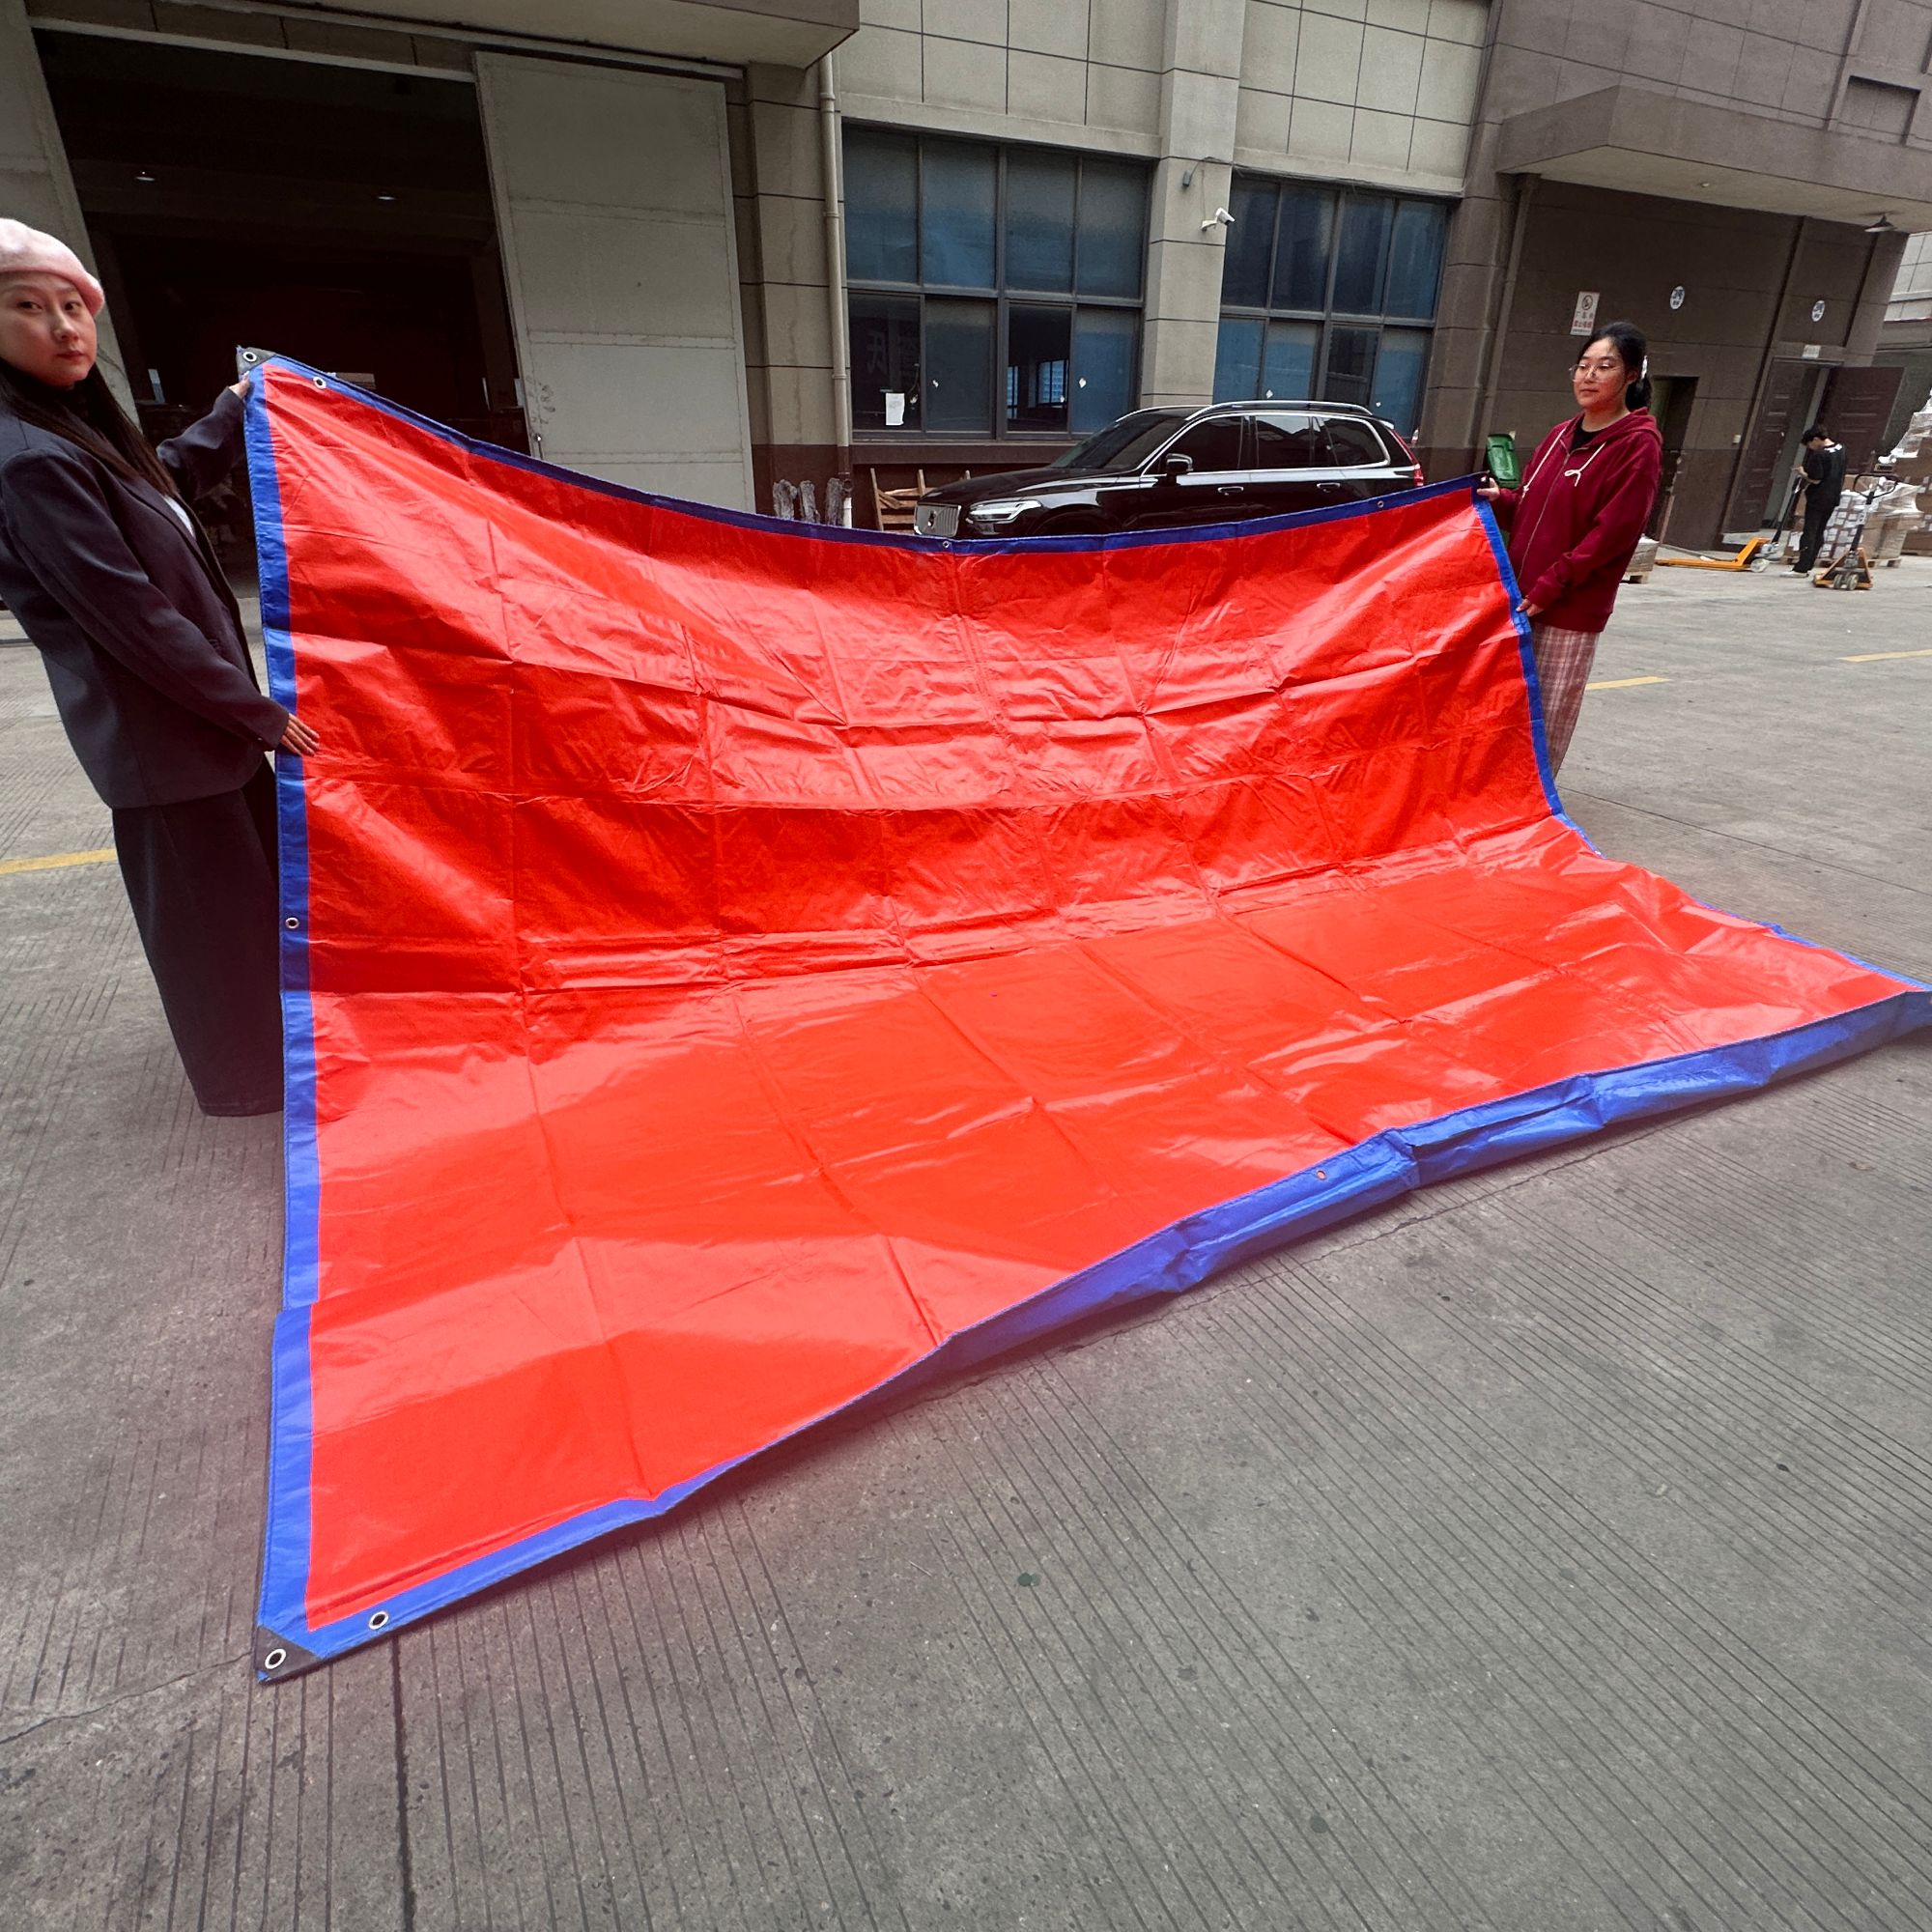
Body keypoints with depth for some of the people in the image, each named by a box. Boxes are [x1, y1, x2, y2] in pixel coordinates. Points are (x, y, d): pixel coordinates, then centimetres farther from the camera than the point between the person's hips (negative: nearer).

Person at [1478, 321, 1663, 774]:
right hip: (1521, 597, 7)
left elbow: (1611, 531, -15)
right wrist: (1501, 500, 0)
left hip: (1571, 610, -6)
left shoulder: (1638, 445, -7)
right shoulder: (1562, 435, 14)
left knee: (1547, 719, 0)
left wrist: (1550, 586, -19)